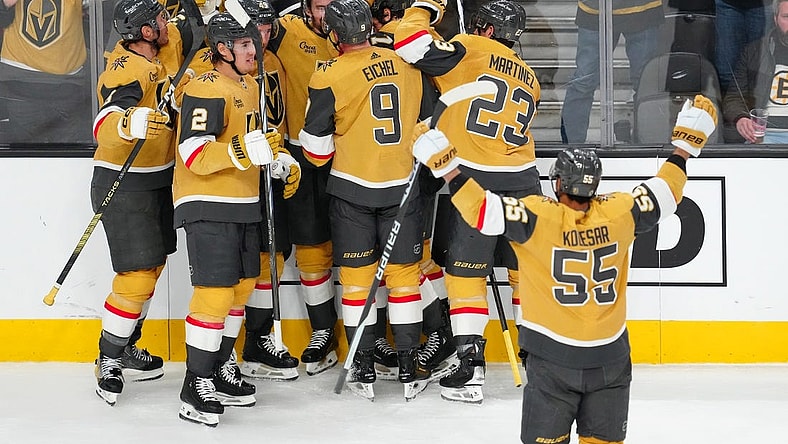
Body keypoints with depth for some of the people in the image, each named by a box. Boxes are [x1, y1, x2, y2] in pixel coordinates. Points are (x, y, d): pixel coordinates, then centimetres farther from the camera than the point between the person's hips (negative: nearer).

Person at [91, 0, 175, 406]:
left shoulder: (154, 59, 3)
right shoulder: (127, 69, -24)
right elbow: (104, 125, -38)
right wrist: (130, 122, -58)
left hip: (156, 182, 9)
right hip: (123, 185, -9)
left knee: (152, 266, 17)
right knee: (137, 275, -11)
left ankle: (126, 347, 32)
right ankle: (108, 361, 2)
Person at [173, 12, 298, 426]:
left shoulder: (249, 87, 14)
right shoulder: (205, 89, -18)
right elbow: (194, 155, -25)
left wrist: (277, 157, 9)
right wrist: (245, 151, -35)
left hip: (243, 205, 10)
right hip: (207, 207, -10)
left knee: (241, 286, 15)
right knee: (214, 293, -13)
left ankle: (221, 368, 30)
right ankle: (196, 387, -7)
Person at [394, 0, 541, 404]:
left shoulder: (469, 50, -5)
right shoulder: (528, 78, 16)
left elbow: (410, 44, -13)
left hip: (473, 182, -5)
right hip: (522, 182, 5)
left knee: (465, 272, 4)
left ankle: (470, 369, -1)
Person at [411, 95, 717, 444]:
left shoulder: (537, 218, -16)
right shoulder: (618, 214, -7)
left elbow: (481, 208, -18)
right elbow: (664, 193, 7)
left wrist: (445, 166, -10)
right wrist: (687, 143, 18)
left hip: (552, 357, -3)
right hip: (609, 358, 3)